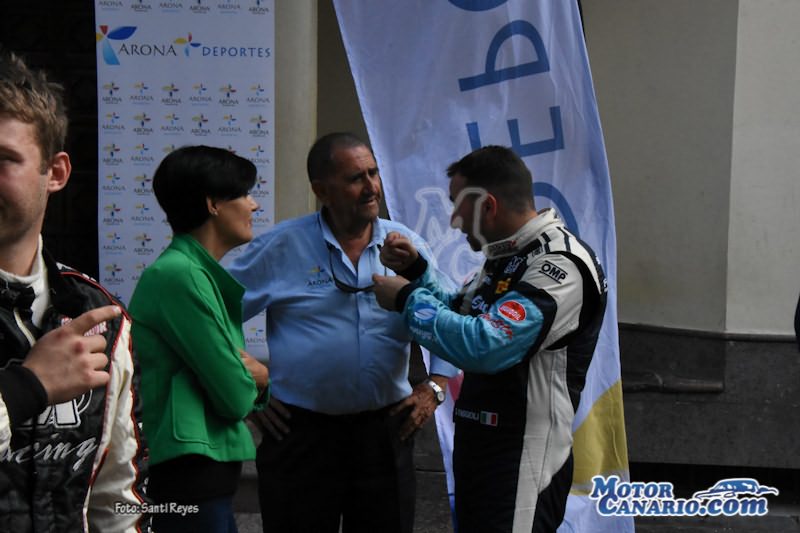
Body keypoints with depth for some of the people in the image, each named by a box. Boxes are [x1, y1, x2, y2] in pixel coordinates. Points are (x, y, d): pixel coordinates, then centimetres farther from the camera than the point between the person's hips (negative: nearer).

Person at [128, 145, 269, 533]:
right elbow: (235, 396, -18)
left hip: (204, 476, 9)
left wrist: (246, 372, -9)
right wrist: (256, 375, 3)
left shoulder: (202, 274, 12)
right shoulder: (181, 274, -17)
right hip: (186, 479, -9)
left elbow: (227, 380, 12)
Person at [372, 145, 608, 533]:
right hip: (477, 446, 10)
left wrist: (408, 299, -18)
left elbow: (485, 346, -31)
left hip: (522, 458, -9)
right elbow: (459, 315, 24)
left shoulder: (560, 266, -20)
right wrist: (415, 271, 8)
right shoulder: (505, 257, 11)